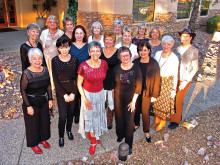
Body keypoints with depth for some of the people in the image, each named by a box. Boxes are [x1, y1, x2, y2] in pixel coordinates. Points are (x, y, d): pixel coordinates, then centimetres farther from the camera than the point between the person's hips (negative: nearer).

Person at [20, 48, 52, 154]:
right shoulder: (26, 74, -21)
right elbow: (23, 90, -15)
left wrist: (50, 99, 5)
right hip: (31, 103, -4)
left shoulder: (45, 70, -7)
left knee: (45, 120, 18)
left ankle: (43, 138, 44)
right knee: (33, 123, 12)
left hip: (44, 101, 5)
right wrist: (28, 106, -15)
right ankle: (33, 143, 36)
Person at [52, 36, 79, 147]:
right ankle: (61, 136, 21)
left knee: (70, 112, 15)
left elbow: (77, 77, -3)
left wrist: (73, 93, -9)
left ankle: (69, 130, 40)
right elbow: (55, 80, -9)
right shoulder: (55, 61, -9)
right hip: (61, 92, -2)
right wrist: (64, 94, -11)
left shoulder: (74, 59, -5)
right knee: (62, 115, -2)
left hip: (72, 91, 2)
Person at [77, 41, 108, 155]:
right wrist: (85, 99, -13)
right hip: (88, 94, -3)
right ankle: (93, 140, 32)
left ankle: (90, 134, 45)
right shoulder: (84, 66, -21)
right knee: (90, 116, 10)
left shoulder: (104, 63, -11)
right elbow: (79, 83, -11)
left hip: (100, 93, 3)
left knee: (98, 115, 17)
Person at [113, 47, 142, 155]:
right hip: (118, 98, 3)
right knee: (119, 118, 16)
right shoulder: (116, 69, -3)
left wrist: (133, 101, -11)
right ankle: (120, 136, 43)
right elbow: (113, 84, 8)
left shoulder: (136, 68, -11)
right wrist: (112, 97, 5)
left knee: (129, 121, 2)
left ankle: (129, 145, 19)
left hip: (130, 98, -2)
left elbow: (138, 86, -9)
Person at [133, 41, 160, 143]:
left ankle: (146, 131, 24)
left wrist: (154, 95, -7)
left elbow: (156, 80, -7)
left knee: (145, 112, 2)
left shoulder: (154, 63, -10)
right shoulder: (135, 62, -2)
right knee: (136, 109, 15)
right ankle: (136, 124, 43)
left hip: (146, 91, -3)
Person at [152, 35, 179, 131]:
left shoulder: (174, 58, -12)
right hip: (157, 81, 4)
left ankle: (163, 121, 28)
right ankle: (157, 119, 33)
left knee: (165, 103, 7)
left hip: (168, 83, -4)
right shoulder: (157, 54, 0)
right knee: (156, 101, 12)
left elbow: (175, 75, -8)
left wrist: (174, 89, -7)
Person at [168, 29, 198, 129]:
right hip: (175, 78, 5)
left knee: (178, 100, -3)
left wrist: (186, 81, -12)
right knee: (173, 98, 12)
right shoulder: (178, 48, 6)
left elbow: (195, 68, -8)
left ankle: (175, 121, 13)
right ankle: (178, 115, 34)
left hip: (185, 80, -5)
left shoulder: (194, 50, -10)